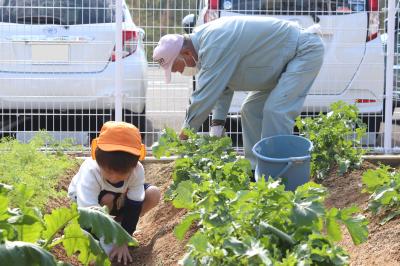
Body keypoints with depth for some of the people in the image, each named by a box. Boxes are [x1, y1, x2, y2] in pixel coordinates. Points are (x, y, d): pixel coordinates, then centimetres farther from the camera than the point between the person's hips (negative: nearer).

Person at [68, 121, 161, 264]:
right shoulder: (90, 172, -42)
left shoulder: (137, 170, -32)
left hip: (120, 198, 4)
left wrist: (123, 241, -31)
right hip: (86, 196, -4)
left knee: (154, 194, -18)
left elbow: (134, 205, -26)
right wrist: (102, 250, -55)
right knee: (107, 199, -37)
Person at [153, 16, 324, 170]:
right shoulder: (203, 41, 2)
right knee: (251, 110, 9)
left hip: (305, 51, -10)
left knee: (276, 111, -21)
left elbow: (204, 96, -28)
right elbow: (221, 85, 9)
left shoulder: (215, 46, -30)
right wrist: (217, 125, -1)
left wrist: (183, 137, -18)